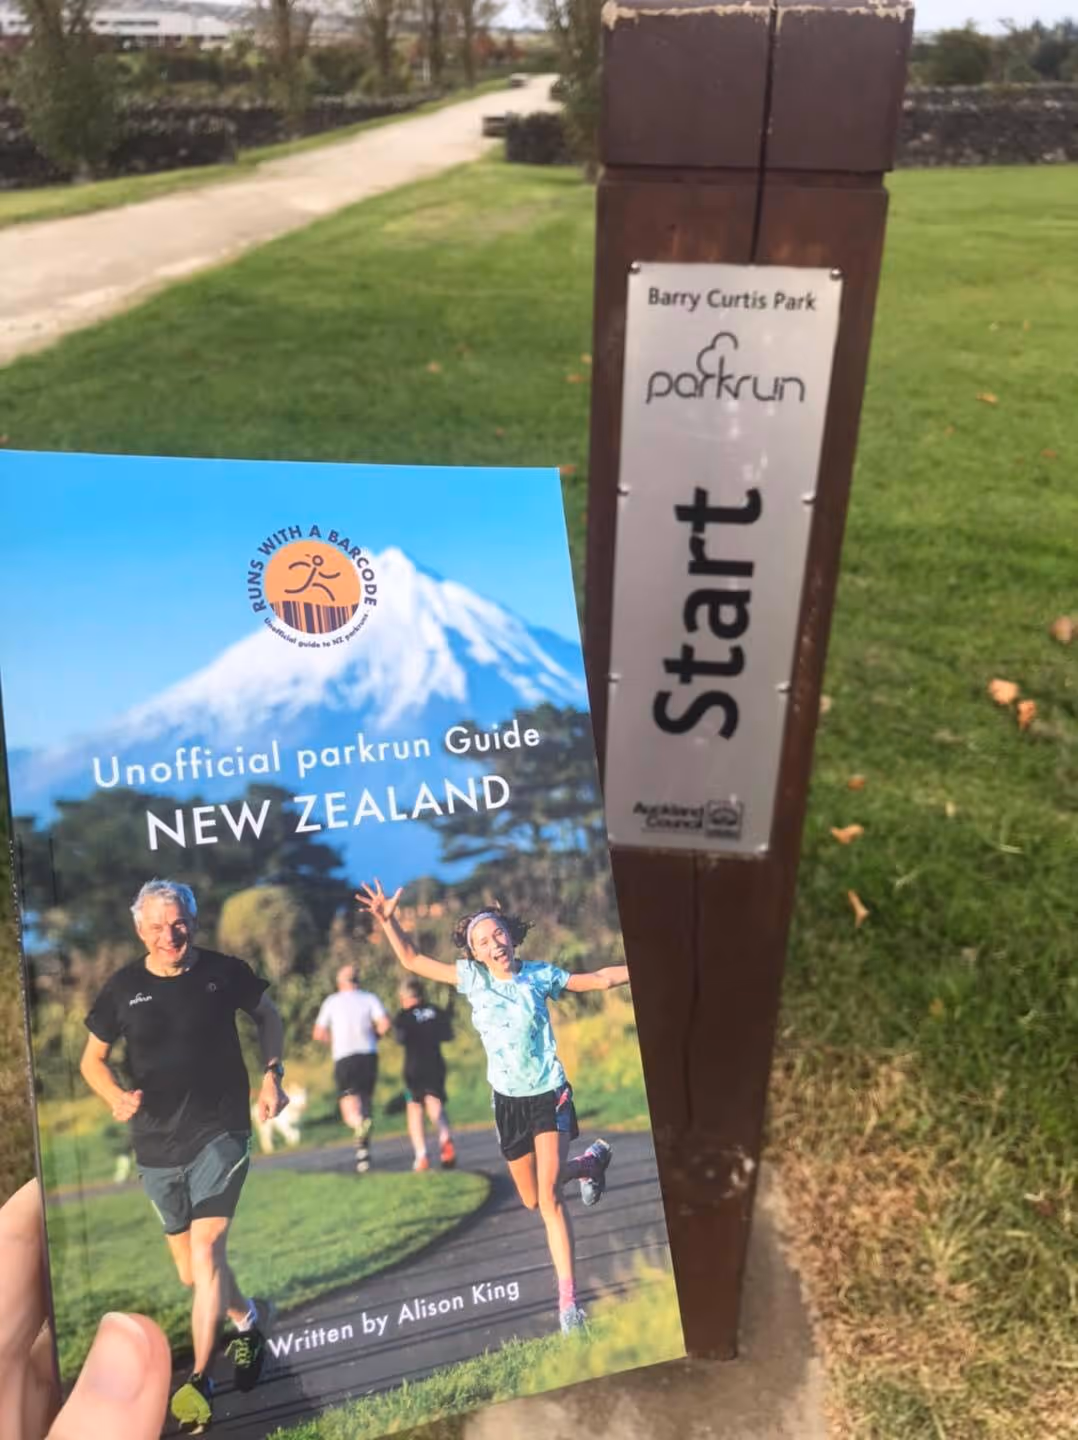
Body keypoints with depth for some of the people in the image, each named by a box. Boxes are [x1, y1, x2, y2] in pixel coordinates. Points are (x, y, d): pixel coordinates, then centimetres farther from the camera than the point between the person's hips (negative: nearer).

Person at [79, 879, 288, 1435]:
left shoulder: (224, 971, -8)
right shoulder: (123, 988, -5)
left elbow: (267, 1015, 9)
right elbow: (92, 1059, 6)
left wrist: (271, 1075, -3)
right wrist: (115, 1096, -14)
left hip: (221, 1133, -3)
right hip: (156, 1146, 3)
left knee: (206, 1250, -16)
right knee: (191, 1272, 15)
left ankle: (199, 1378, 0)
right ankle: (249, 1319, 43)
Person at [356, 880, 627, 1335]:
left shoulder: (540, 975, -9)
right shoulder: (471, 977, -5)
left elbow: (600, 979, 0)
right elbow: (412, 961, -1)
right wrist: (388, 921, -13)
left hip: (549, 1094, -3)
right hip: (508, 1101, 3)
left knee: (548, 1196, -16)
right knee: (532, 1200, 15)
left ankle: (567, 1298, -7)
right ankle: (589, 1162, 44)